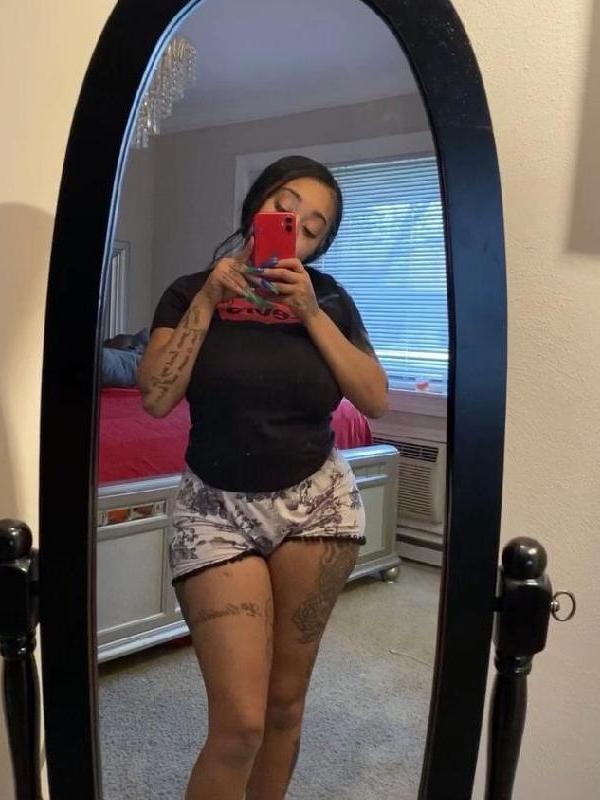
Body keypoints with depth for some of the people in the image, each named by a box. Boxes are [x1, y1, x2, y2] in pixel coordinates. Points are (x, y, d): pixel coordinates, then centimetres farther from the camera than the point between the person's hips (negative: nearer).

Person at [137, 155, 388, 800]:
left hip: (317, 503, 2)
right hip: (217, 508, -2)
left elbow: (375, 400, -4)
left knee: (286, 700, 10)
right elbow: (156, 397, -11)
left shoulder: (328, 298, 5)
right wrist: (210, 299, -13)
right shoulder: (191, 292, 1)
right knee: (240, 720, -7)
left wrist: (310, 311, -10)